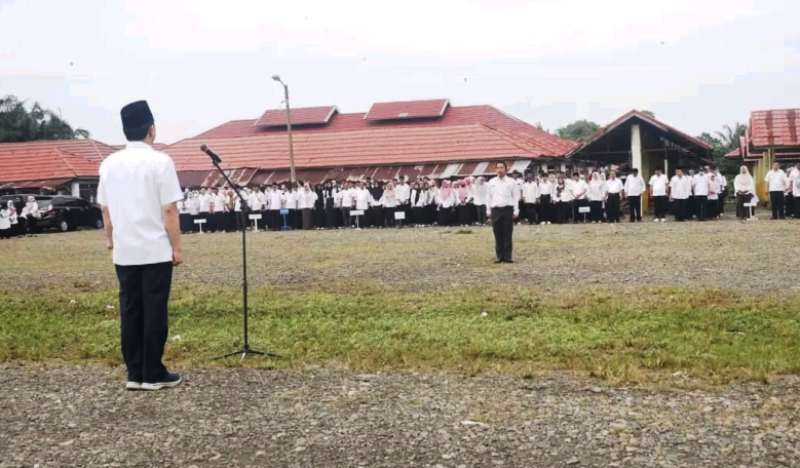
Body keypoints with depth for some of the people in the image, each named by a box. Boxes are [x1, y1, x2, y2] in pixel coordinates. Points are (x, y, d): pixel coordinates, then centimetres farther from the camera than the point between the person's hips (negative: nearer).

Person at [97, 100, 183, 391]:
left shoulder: (109, 164, 5)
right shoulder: (160, 162, -10)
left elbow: (105, 209, 11)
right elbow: (169, 210, -12)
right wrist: (177, 247, -4)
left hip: (124, 252, 5)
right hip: (155, 250, -5)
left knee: (130, 312, 9)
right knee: (155, 312, 2)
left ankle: (135, 373, 14)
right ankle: (153, 374, 8)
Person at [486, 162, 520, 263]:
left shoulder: (511, 182, 2)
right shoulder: (491, 182, 10)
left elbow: (516, 197, 2)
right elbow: (489, 197, 12)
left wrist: (516, 211, -4)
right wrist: (488, 210, 7)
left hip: (508, 209, -2)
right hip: (495, 210, 2)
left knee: (507, 235, -1)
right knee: (498, 234, 3)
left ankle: (508, 257, 3)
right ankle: (499, 256, 9)